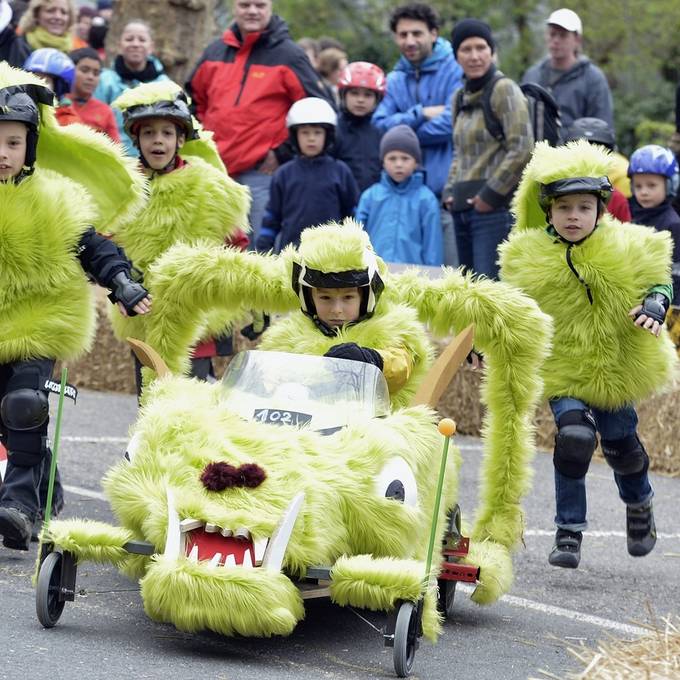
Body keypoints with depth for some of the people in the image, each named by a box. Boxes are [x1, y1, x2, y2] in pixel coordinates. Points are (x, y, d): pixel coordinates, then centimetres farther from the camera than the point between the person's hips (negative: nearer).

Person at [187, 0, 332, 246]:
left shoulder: (288, 55, -1)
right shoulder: (214, 53, 13)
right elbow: (193, 101, 28)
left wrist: (283, 153, -6)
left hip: (263, 173, -5)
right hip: (216, 172, 5)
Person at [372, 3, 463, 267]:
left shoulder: (455, 70, -3)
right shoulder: (394, 80, 15)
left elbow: (451, 124, -14)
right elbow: (381, 124, 2)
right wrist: (421, 114, -11)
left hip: (446, 192, -5)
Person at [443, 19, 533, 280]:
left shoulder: (504, 90, -6)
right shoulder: (461, 97, 17)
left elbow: (521, 149, -14)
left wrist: (491, 194, -14)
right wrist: (450, 191, 11)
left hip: (496, 207, -8)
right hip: (464, 209, 8)